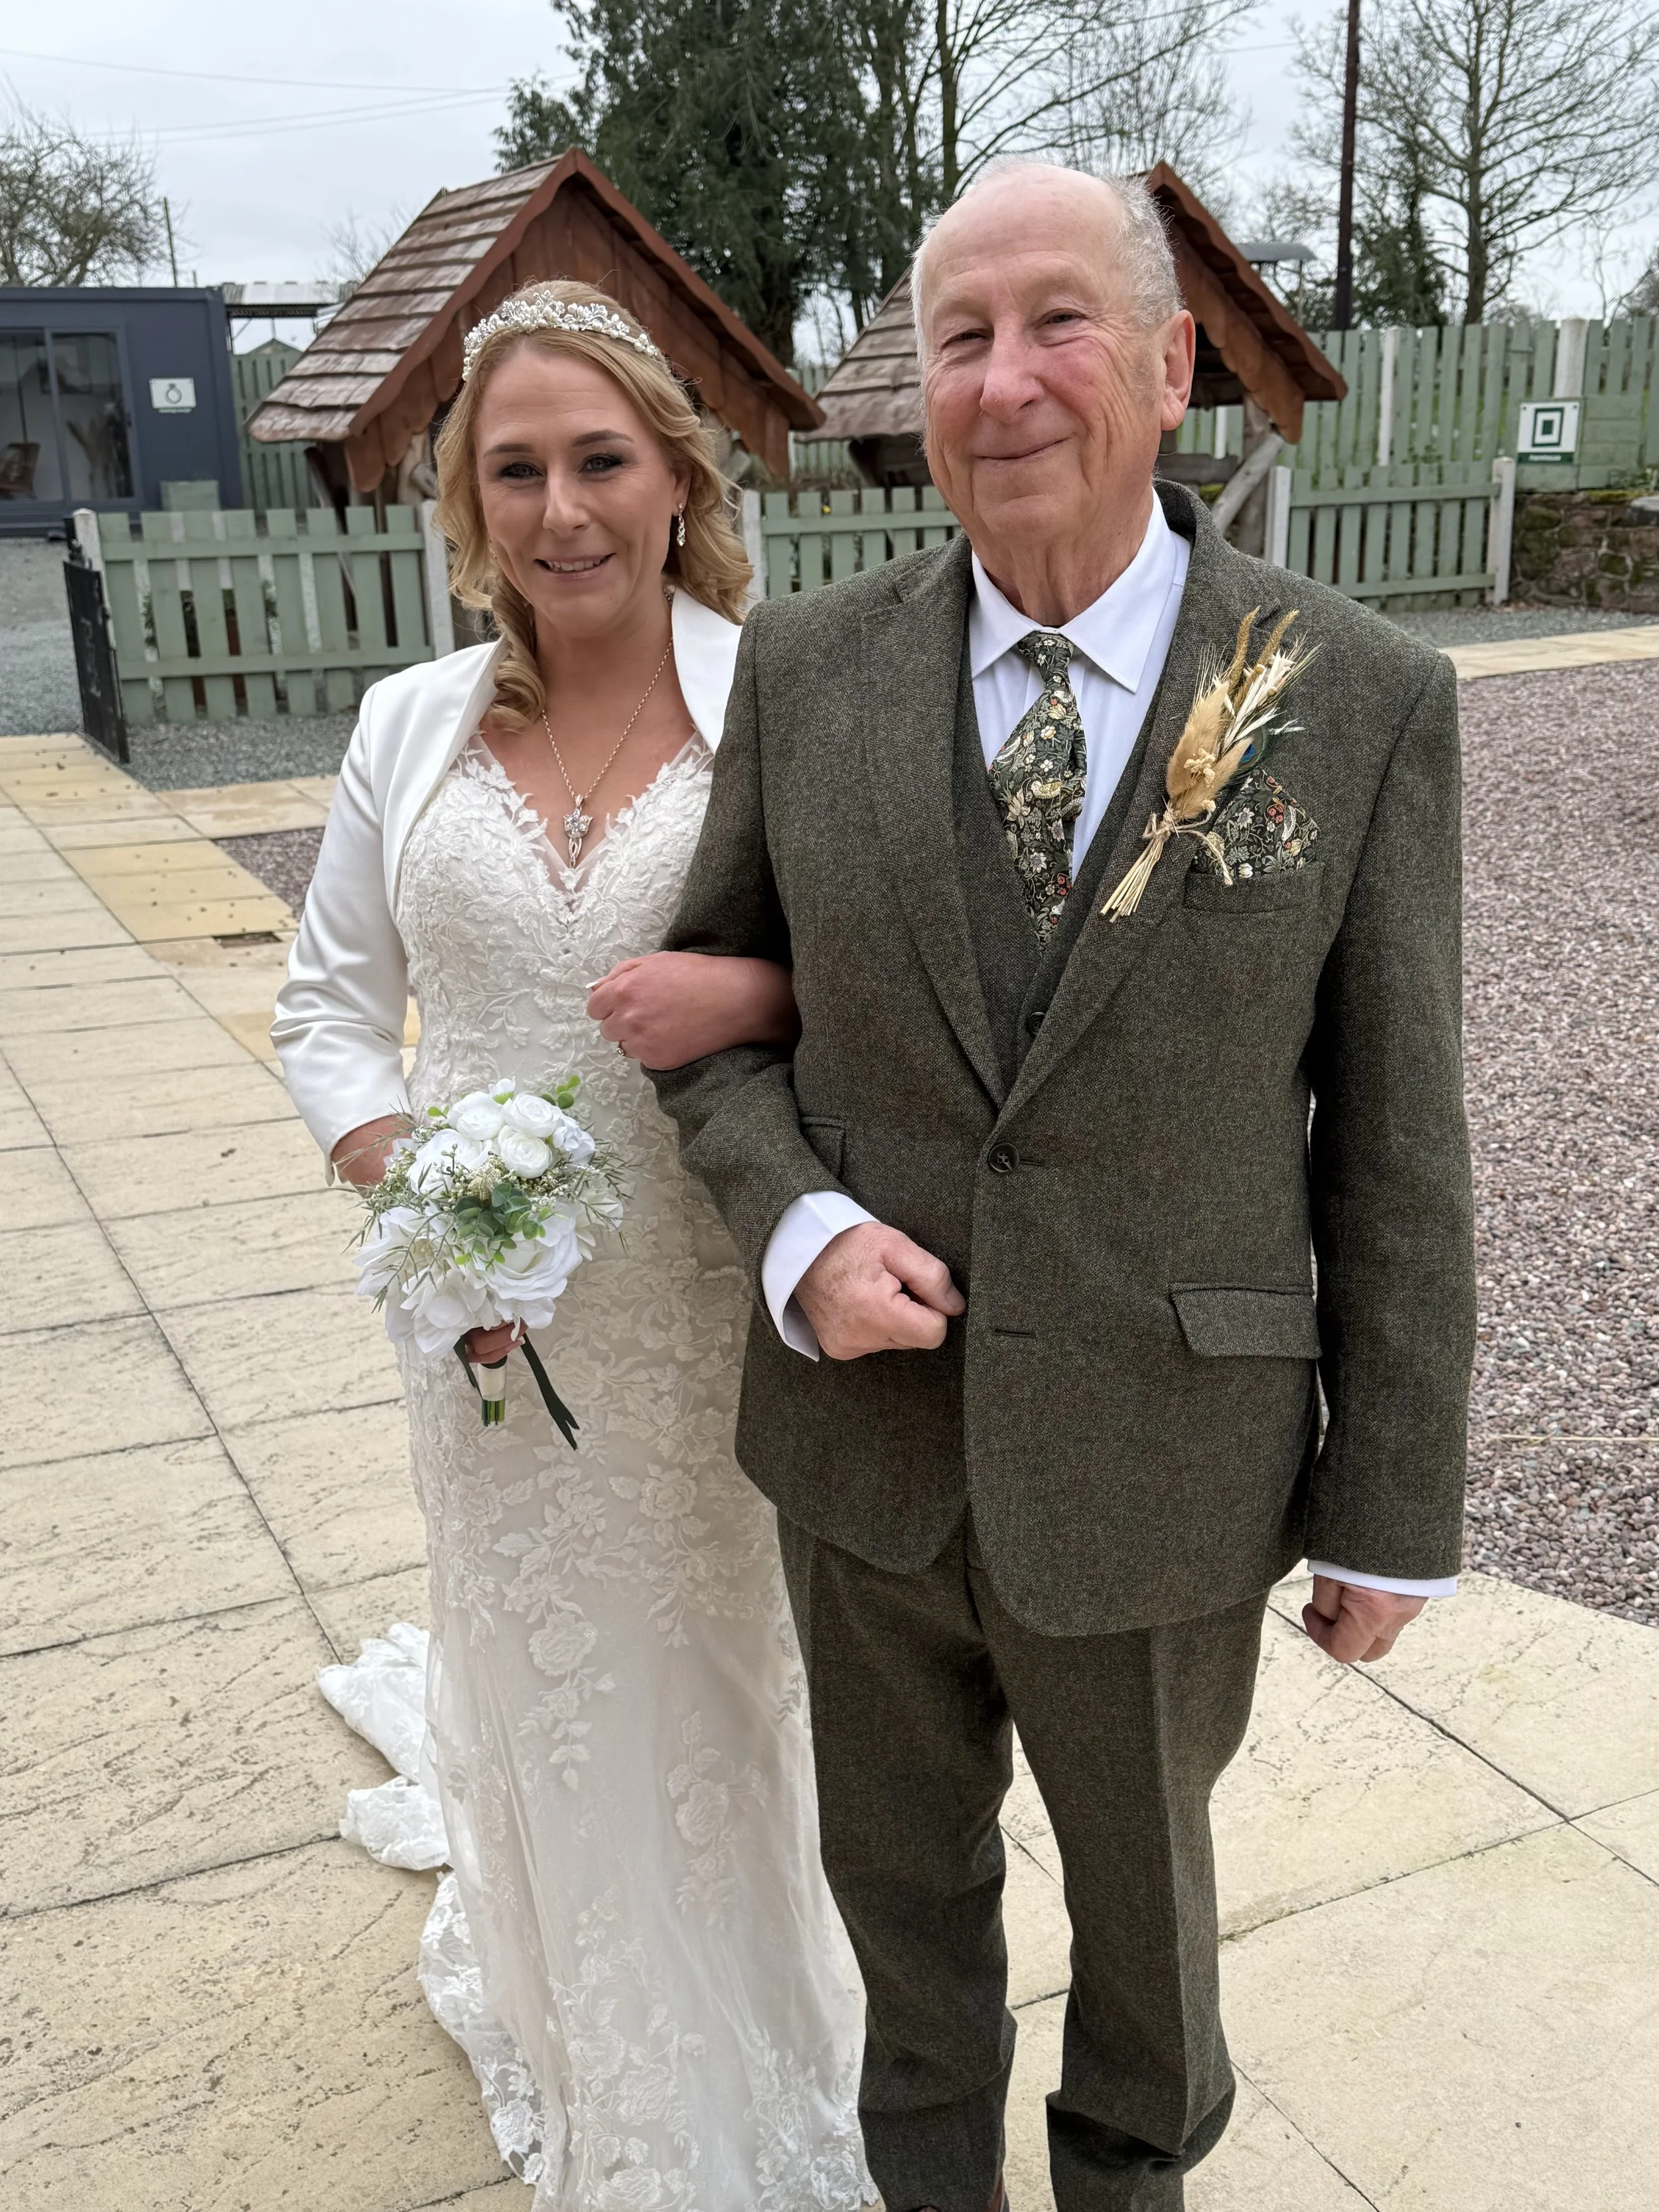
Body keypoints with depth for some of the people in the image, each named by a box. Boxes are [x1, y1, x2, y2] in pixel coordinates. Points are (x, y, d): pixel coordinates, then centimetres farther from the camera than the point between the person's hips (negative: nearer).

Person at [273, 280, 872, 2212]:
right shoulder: (411, 724, 1)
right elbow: (330, 1003, 6)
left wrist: (757, 996, -25)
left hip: (720, 1310, -2)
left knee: (725, 1677, 15)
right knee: (533, 1680, 18)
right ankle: (573, 2039, 47)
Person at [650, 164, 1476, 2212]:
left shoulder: (1363, 704, -12)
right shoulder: (807, 670, -6)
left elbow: (1392, 1140, -8)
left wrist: (1392, 1511, -3)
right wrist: (796, 1229, -15)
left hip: (1155, 1474, -2)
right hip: (862, 1443, 2)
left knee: (1142, 1880, 24)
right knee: (902, 1875, 25)